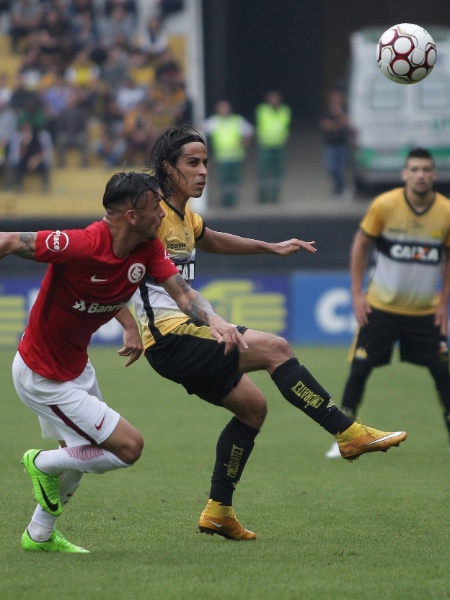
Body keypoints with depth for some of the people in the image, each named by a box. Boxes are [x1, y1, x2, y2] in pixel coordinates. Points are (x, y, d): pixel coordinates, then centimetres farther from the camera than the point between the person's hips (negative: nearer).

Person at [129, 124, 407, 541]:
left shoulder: (185, 217, 17)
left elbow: (214, 241, 38)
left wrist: (271, 248, 38)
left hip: (188, 330, 11)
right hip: (169, 338, -11)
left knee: (252, 406, 12)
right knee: (274, 348, -17)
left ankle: (218, 511, 18)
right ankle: (349, 434, -14)